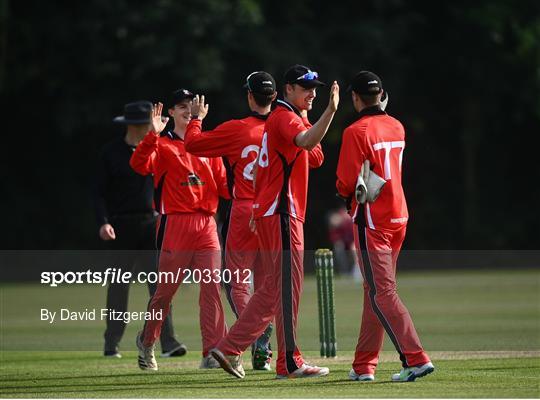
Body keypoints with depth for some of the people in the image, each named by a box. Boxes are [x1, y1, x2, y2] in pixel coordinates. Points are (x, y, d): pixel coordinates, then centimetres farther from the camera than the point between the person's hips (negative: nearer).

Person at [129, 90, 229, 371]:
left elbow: (223, 186, 15)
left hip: (207, 224, 4)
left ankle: (213, 352, -9)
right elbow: (139, 165, -17)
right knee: (166, 288, 3)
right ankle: (147, 341, 25)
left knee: (212, 286, -7)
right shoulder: (162, 145, 3)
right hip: (175, 223, -4)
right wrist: (153, 135, -28)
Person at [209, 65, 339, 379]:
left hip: (269, 213, 10)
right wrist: (331, 111, -46)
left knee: (274, 288, 13)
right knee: (288, 285, -8)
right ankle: (290, 362, -7)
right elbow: (306, 142, -34)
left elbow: (315, 157, 20)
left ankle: (230, 349, 13)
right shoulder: (285, 117, -11)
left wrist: (306, 120, 11)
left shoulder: (287, 119, 21)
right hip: (281, 215, -10)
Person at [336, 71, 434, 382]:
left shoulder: (357, 132, -13)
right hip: (399, 216, 8)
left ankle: (416, 358, -20)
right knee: (377, 289, 14)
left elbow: (348, 184, -15)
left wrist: (343, 192, 5)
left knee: (382, 292, -9)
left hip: (371, 221, -8)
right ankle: (364, 365, 19)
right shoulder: (397, 127, 10)